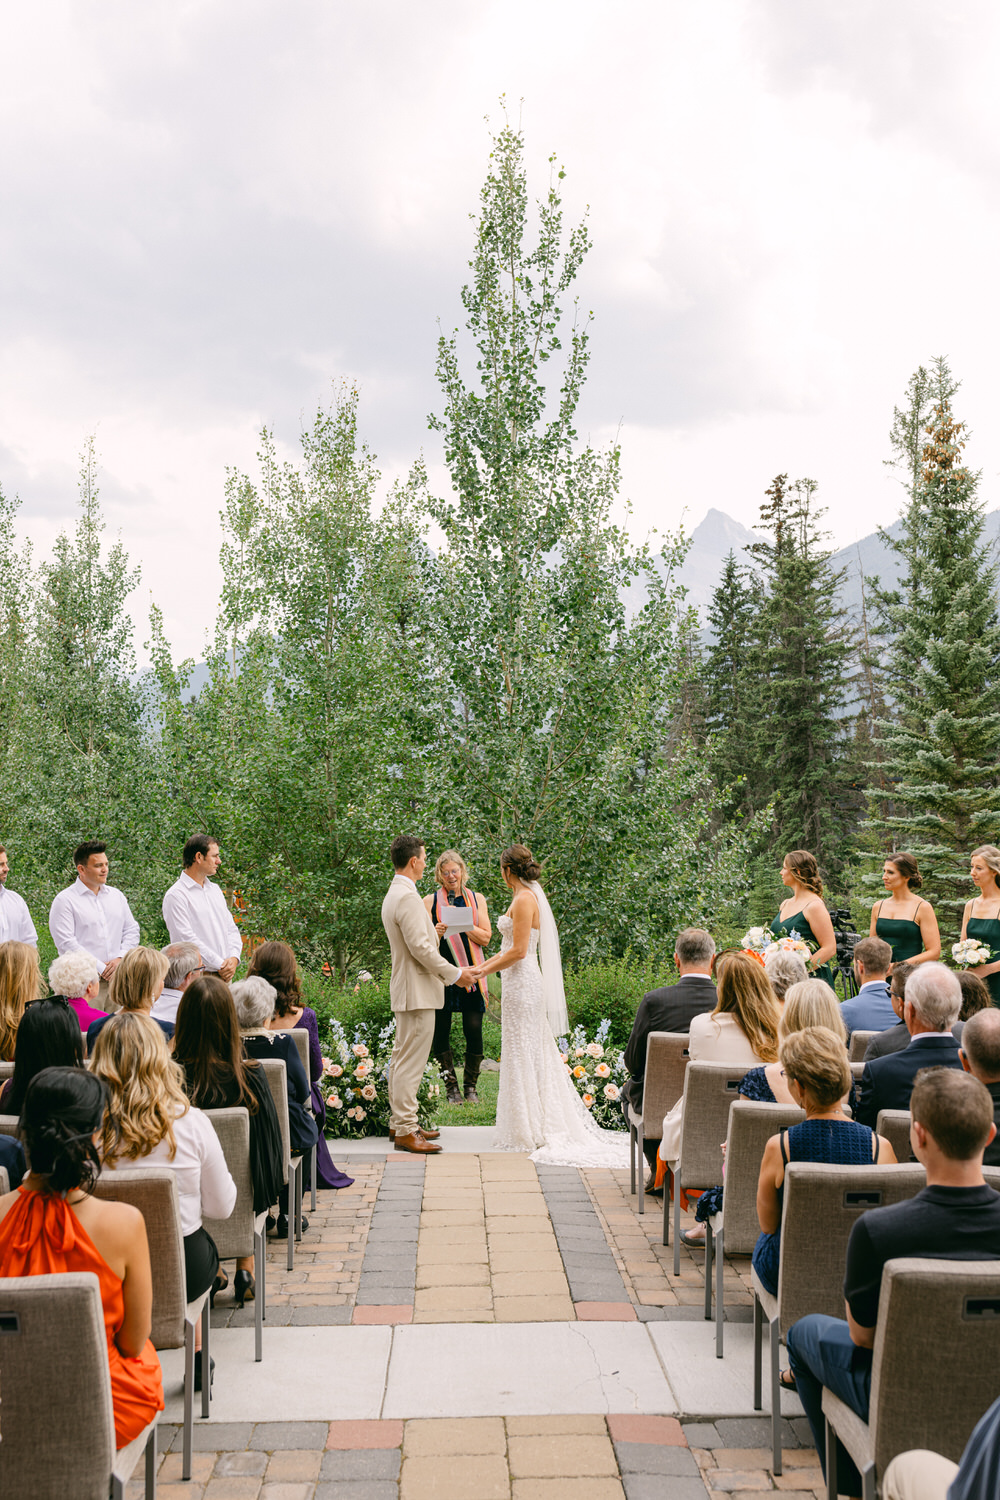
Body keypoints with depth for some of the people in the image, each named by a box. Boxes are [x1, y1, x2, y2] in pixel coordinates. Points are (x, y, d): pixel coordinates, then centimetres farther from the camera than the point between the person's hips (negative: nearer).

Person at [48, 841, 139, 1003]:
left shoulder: (116, 895, 16)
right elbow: (66, 943, -9)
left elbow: (132, 930, 18)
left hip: (118, 976, 5)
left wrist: (120, 958, -1)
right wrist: (101, 968, -11)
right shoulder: (65, 900, -2)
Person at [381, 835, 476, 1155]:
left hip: (405, 989, 11)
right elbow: (420, 948, -23)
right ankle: (405, 1131, -4)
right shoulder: (408, 897, -19)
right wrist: (454, 973, -12)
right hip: (417, 991, -11)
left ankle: (399, 1122, 24)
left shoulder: (394, 894, 14)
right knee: (410, 1063, -7)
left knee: (401, 1059, 15)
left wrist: (450, 970, 18)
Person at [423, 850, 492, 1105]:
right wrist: (436, 933, -14)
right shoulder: (430, 901, 8)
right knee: (440, 1031, -1)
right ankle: (451, 1087, 11)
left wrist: (462, 923, -8)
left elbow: (485, 937, 6)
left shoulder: (476, 899, 12)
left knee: (474, 1029, -5)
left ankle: (470, 1087, 10)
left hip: (470, 970, 1)